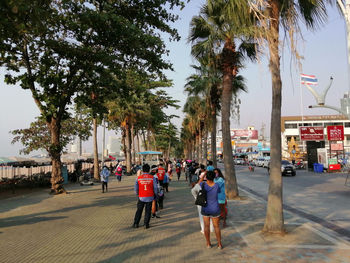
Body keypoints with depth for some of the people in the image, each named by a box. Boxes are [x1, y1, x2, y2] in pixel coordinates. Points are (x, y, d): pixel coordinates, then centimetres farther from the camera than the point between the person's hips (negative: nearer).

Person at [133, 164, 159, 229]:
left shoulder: (138, 178, -5)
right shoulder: (152, 178, -8)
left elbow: (136, 188, 1)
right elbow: (155, 188, -4)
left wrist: (137, 194, 20)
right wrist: (155, 194, 12)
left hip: (141, 197, 1)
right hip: (150, 197, -1)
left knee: (139, 210, 14)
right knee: (148, 211, 10)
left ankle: (136, 224, 18)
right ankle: (146, 224, 12)